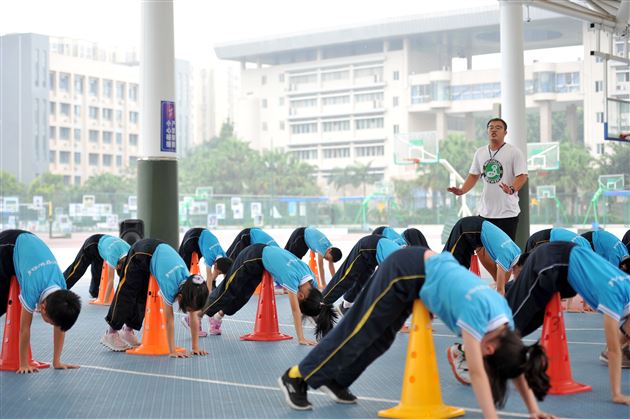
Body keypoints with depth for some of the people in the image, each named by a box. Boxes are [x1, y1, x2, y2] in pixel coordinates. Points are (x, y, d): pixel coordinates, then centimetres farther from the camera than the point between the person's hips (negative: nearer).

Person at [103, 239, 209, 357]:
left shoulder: (190, 282, -22)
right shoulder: (170, 286, -36)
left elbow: (194, 317, -16)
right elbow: (169, 321, -32)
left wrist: (196, 348, -15)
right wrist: (172, 351, -31)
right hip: (141, 252, -5)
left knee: (142, 298, 12)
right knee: (126, 294, 2)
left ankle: (128, 331, 26)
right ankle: (111, 334, 12)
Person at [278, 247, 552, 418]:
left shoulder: (503, 318, -11)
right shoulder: (477, 313, -33)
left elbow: (516, 361, -2)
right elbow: (477, 372, -35)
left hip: (423, 272, 7)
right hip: (406, 271, -7)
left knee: (380, 338, 15)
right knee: (358, 332, 0)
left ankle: (335, 380, 30)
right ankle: (296, 378, 11)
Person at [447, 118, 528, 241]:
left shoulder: (514, 152, -5)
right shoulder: (480, 152, 12)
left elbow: (522, 175, -11)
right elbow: (474, 175, 16)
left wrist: (512, 189, -31)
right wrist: (462, 190, -1)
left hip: (507, 212, -5)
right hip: (485, 212, 5)